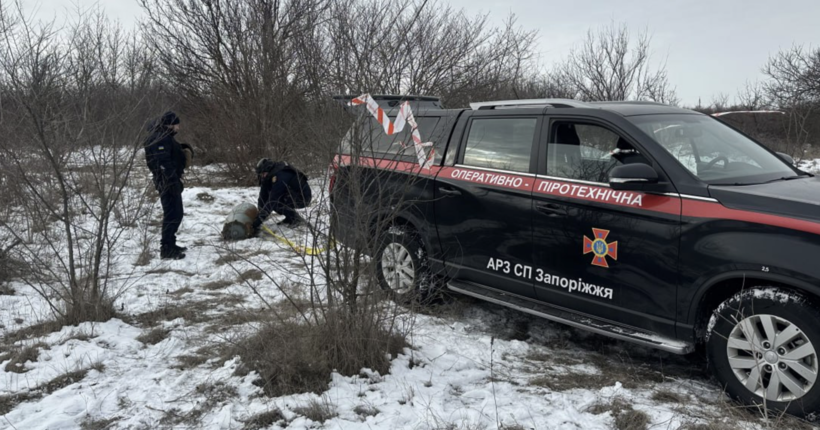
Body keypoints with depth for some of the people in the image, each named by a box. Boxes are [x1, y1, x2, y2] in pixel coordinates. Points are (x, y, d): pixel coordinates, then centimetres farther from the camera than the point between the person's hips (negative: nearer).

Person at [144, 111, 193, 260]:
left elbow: (174, 155, 25)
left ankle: (170, 244, 27)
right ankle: (166, 249, -6)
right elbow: (164, 163, -25)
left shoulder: (166, 136, 16)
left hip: (172, 181, 11)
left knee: (176, 214, 17)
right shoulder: (159, 138, -17)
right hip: (168, 182, -11)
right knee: (172, 215, -9)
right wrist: (173, 182, -26)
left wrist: (185, 152, 4)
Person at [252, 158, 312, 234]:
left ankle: (297, 219, -9)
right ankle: (290, 218, 7)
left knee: (275, 201, -24)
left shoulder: (280, 177, -29)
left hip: (303, 197, -10)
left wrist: (259, 220, -35)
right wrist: (260, 214, -11)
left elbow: (272, 201, -34)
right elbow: (263, 197, -2)